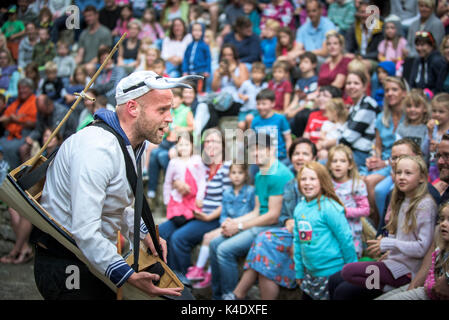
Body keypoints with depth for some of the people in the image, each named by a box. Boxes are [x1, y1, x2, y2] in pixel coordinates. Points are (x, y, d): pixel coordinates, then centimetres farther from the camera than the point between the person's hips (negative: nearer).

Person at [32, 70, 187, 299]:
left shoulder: (132, 145, 9)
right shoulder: (98, 148, -25)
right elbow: (84, 231, -30)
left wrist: (143, 234, 7)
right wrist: (129, 277, -29)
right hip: (64, 265, -10)